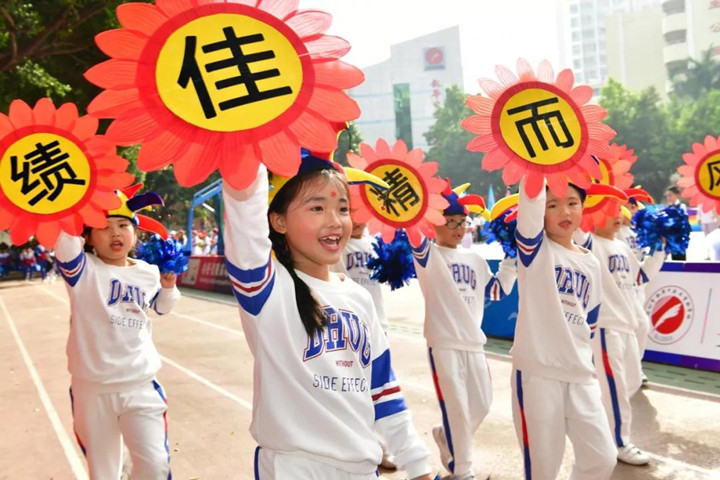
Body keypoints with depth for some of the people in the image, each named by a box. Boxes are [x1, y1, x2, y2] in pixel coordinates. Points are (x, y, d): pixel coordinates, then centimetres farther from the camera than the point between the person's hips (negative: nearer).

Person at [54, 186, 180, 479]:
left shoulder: (148, 272, 3)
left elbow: (161, 306, 23)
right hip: (92, 388, -1)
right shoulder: (83, 270, -8)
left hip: (141, 385, 2)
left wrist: (168, 287, 4)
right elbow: (64, 238, -29)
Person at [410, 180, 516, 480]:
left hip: (473, 342, 6)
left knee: (481, 404, 11)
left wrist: (512, 257, 13)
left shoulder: (475, 260, 14)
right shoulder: (429, 256, -4)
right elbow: (417, 240, -25)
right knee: (456, 407, -2)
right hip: (443, 343, -6)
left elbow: (498, 290, 20)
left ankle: (445, 437, 38)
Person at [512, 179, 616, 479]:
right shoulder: (536, 249, -4)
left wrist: (579, 356, 14)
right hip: (537, 371, -5)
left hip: (581, 374, 5)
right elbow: (530, 200, -23)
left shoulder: (591, 263, 10)